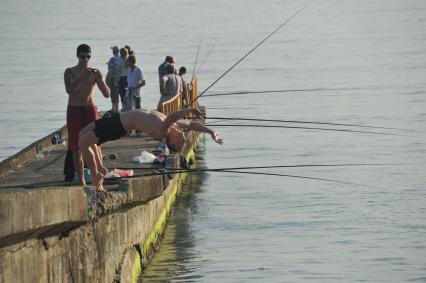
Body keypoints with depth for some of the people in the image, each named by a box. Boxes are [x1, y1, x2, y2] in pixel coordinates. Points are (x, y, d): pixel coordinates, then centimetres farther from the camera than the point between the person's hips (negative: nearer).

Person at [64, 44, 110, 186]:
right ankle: (81, 181, 5)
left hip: (90, 109, 1)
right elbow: (70, 90, -16)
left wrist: (100, 80, -16)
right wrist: (83, 77, -25)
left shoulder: (94, 72, 6)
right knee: (77, 147, 0)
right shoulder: (70, 72, 2)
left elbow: (107, 94, 2)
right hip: (74, 110, -1)